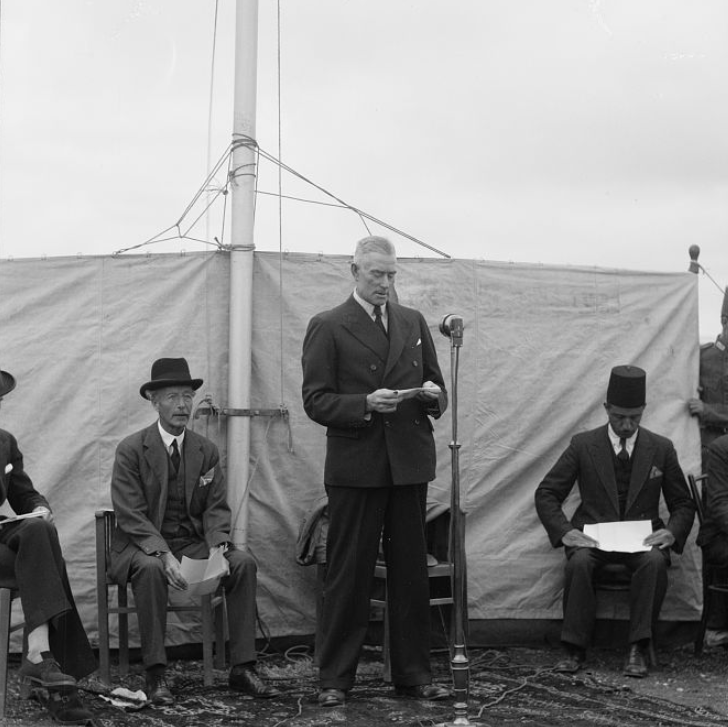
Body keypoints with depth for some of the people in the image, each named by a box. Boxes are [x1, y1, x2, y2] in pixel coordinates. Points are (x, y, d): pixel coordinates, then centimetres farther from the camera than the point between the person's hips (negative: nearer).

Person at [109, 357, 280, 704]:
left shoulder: (206, 451, 7)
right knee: (151, 569, -37)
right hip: (143, 544, -4)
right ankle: (155, 675, -29)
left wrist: (217, 546, -18)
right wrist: (164, 554, -28)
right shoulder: (131, 450, -6)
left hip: (193, 542, 4)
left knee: (244, 562, -21)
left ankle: (242, 668, -17)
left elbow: (216, 507, 4)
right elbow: (131, 515, -13)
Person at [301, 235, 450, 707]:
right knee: (348, 576, 1)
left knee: (412, 574, 8)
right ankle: (335, 679, 10)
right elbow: (316, 402, -5)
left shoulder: (414, 323, 13)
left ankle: (414, 674, 18)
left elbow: (436, 389, 18)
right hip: (355, 468, -4)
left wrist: (433, 395, -5)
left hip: (409, 464, 4)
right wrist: (365, 404, -19)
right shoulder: (328, 327, 0)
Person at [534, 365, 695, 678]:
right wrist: (564, 531, -15)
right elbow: (546, 494, 3)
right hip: (592, 534, 0)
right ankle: (574, 648, -22)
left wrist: (671, 532, -11)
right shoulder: (583, 445, 2)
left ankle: (638, 649, -26)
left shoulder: (661, 449, 5)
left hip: (642, 537, 0)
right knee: (579, 562, -34)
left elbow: (683, 504, 11)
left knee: (654, 562, -34)